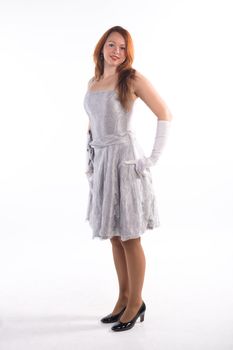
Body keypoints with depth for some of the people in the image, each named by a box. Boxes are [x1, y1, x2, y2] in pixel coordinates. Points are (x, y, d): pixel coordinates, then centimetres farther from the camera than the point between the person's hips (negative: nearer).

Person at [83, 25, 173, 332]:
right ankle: (124, 298, 27)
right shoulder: (92, 83, 13)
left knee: (129, 237, 1)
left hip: (125, 160, -6)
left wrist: (154, 157, -10)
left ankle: (136, 302, 17)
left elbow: (165, 115, -8)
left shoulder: (133, 79, -5)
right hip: (101, 163, 6)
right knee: (114, 236, 13)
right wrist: (91, 156, 14)